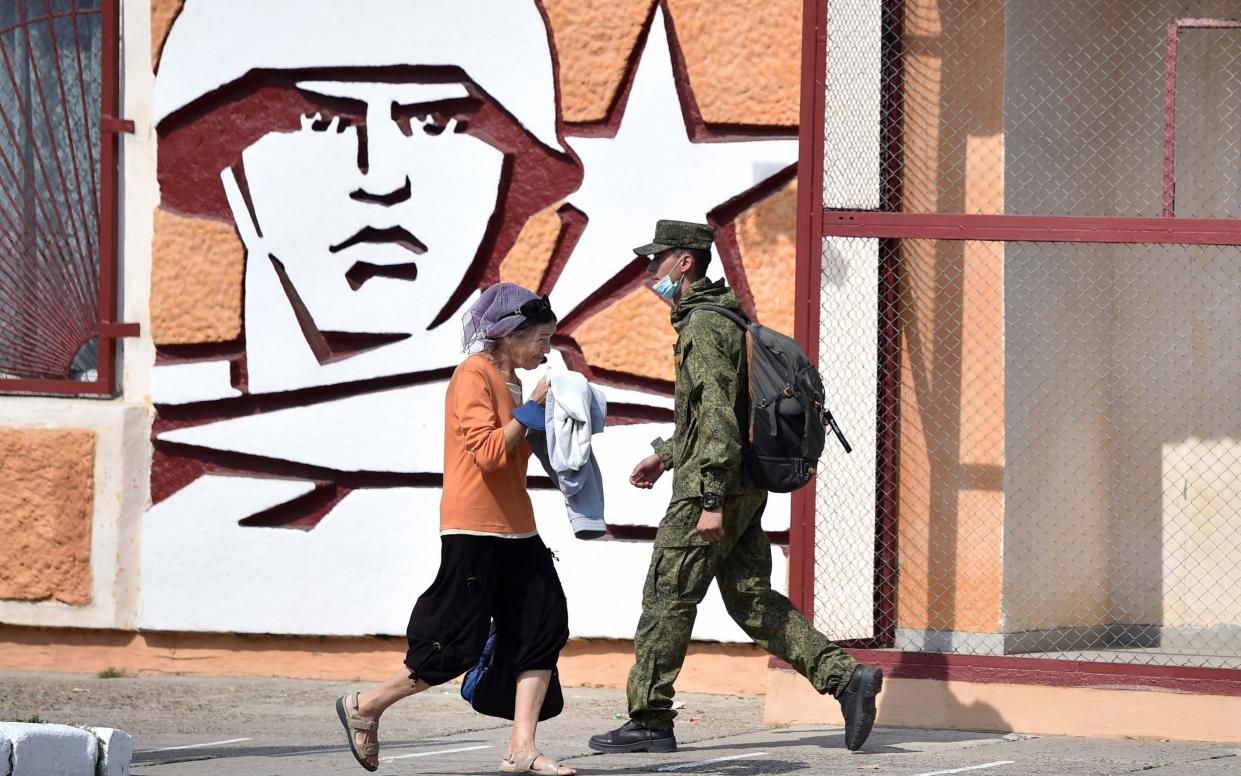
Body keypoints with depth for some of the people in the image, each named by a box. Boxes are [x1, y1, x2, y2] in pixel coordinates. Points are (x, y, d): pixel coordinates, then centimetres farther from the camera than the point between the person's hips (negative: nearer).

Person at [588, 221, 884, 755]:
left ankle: (649, 721, 2)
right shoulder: (725, 319, 17)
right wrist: (665, 455, 29)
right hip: (746, 490, 10)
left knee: (667, 598, -2)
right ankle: (845, 676, 1)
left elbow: (718, 417, -22)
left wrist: (710, 500, -24)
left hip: (708, 489, -10)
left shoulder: (704, 328, -15)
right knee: (752, 599, 9)